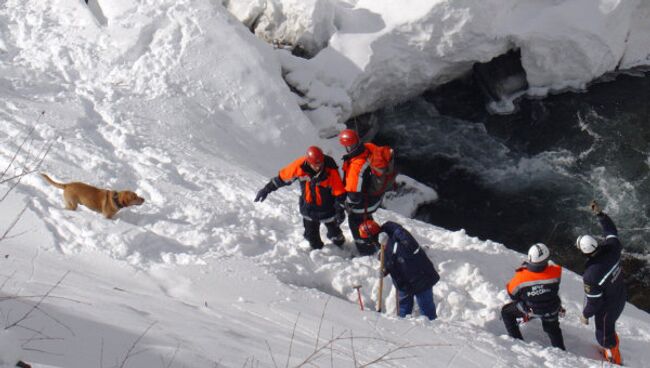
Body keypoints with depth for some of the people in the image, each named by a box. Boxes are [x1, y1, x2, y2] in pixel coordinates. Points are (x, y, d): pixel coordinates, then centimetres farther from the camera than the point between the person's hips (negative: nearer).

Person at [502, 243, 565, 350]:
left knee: (506, 312, 24)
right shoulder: (555, 272, -34)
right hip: (552, 310, 2)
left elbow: (512, 293, -15)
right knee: (553, 329, 32)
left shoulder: (521, 278, -36)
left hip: (530, 309, -2)